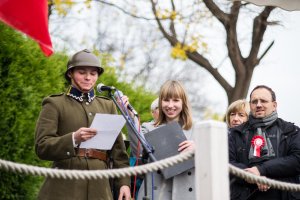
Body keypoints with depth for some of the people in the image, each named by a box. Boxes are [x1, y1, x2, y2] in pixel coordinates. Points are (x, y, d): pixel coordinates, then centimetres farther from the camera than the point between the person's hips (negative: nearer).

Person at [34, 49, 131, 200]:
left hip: (99, 188, 3)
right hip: (65, 188, -3)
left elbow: (118, 149, 15)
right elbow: (42, 147, -5)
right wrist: (73, 139, -21)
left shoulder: (107, 105, 19)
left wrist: (124, 182, 3)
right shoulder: (54, 104, 6)